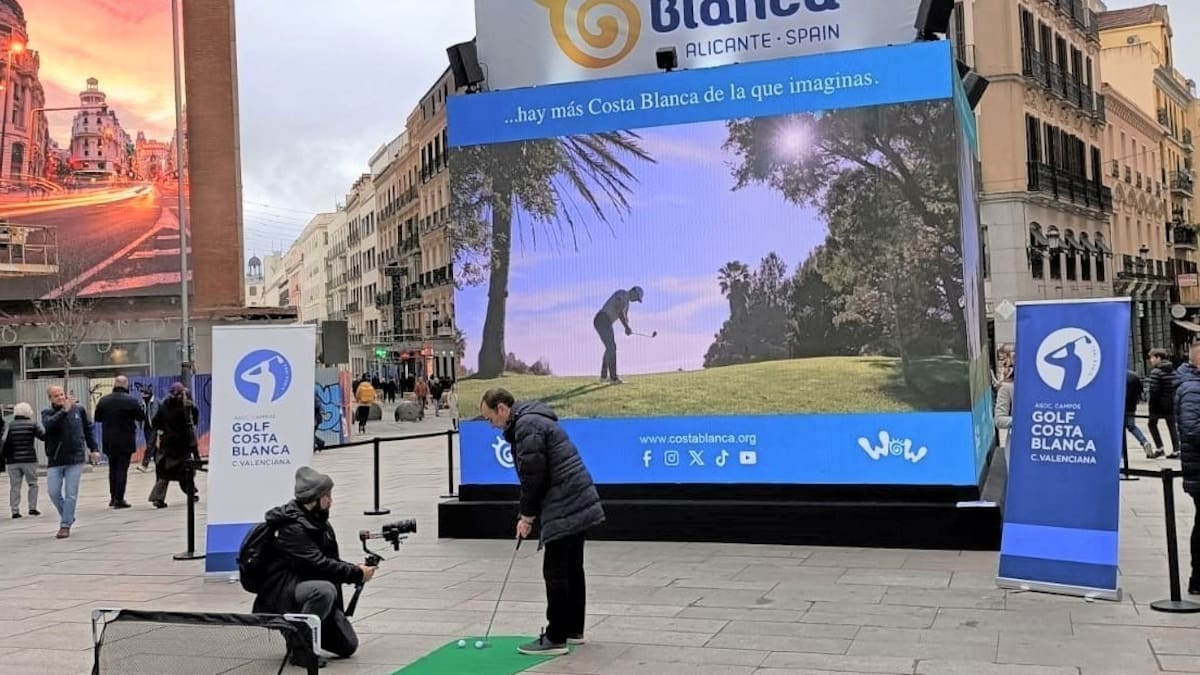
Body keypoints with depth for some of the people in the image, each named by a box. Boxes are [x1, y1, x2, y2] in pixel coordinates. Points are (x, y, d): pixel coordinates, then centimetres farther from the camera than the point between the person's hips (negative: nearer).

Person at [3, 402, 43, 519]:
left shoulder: (10, 426, 2)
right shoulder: (32, 425, -3)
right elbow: (43, 436, -4)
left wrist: (4, 455, 7)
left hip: (13, 461, 2)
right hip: (29, 460, -2)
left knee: (15, 486, 6)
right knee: (33, 484, 10)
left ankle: (15, 510, 2)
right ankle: (32, 508, 6)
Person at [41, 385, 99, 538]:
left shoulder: (79, 409, 4)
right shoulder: (47, 413, 2)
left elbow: (89, 429, 13)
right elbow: (49, 425, -22)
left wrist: (94, 449, 9)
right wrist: (64, 411, -29)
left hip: (75, 458, -1)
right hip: (55, 460, 1)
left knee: (71, 494, -3)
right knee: (53, 492, 1)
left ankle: (65, 525, 3)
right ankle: (68, 517, 23)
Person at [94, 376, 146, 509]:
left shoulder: (103, 401, -1)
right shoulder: (132, 401, -12)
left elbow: (97, 418, 7)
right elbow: (142, 417, -5)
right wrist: (141, 407, 13)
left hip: (109, 441, 4)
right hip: (126, 441, -4)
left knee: (113, 468, 17)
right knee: (122, 469, -1)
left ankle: (113, 497, 21)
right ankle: (119, 499, -3)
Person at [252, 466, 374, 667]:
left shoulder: (319, 522, 8)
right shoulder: (292, 527, -20)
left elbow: (331, 561, 10)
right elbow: (318, 564, -27)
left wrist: (356, 568, -7)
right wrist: (357, 574, -23)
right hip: (282, 594, -8)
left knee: (348, 646, 1)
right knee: (325, 590, -39)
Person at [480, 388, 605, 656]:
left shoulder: (526, 426, -14)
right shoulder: (532, 421, 20)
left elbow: (534, 475, -18)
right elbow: (533, 474, 21)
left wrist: (527, 515, -7)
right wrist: (529, 514, 14)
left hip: (563, 509, -11)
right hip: (579, 504, 11)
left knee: (556, 572, -6)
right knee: (572, 568, 16)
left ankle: (555, 638, -2)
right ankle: (573, 630, 24)